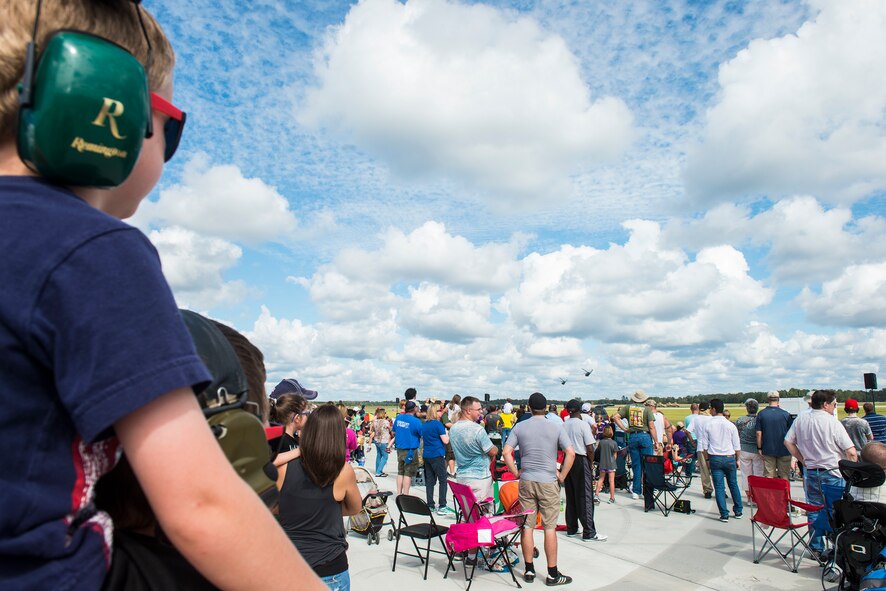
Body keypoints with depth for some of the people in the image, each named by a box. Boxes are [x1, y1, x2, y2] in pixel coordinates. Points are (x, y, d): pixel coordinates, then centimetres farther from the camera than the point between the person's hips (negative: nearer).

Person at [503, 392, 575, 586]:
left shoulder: (520, 427, 0)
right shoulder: (556, 427, -4)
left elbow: (506, 452, -6)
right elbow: (570, 453, -9)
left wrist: (516, 473, 3)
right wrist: (562, 476, -1)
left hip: (526, 481, 2)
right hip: (548, 482, -2)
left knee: (527, 526, 9)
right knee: (549, 528, 5)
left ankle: (529, 570, 18)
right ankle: (552, 574, 12)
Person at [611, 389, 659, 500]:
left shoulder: (628, 407, 6)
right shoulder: (647, 409, -2)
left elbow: (615, 417, -1)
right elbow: (651, 427, -6)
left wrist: (624, 428, 4)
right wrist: (656, 441, -1)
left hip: (632, 437, 3)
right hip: (645, 436, -3)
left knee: (636, 465, 9)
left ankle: (636, 491, 13)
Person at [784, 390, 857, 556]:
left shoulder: (800, 419, 2)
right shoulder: (833, 423, -13)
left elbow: (788, 442, 7)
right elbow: (851, 452, -13)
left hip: (811, 472, 4)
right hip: (832, 474, -4)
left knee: (814, 510, 11)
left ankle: (815, 548, 18)